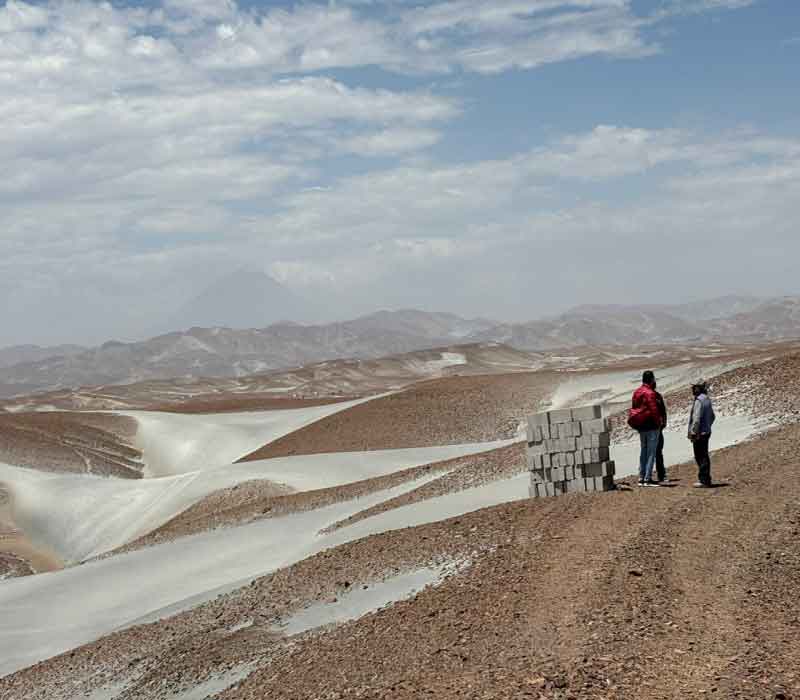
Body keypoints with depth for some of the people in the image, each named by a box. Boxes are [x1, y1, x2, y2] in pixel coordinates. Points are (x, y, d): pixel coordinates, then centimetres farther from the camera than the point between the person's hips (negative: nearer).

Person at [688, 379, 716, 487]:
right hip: (706, 432, 10)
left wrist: (693, 433, -19)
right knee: (704, 457, 15)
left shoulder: (699, 400, -17)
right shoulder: (707, 400, 14)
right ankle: (705, 480, 20)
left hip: (699, 434, -10)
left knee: (701, 457, -6)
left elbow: (696, 419, -22)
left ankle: (704, 481, -5)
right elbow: (712, 417, 23)